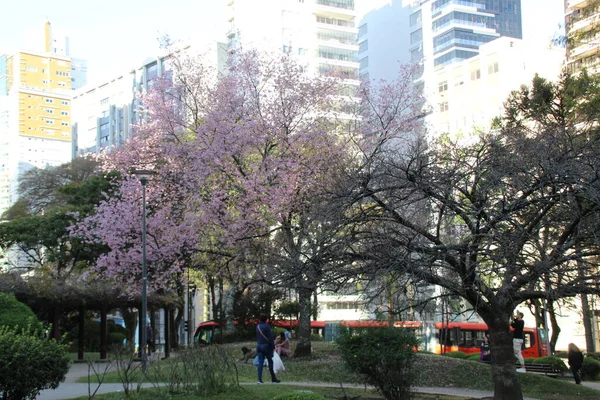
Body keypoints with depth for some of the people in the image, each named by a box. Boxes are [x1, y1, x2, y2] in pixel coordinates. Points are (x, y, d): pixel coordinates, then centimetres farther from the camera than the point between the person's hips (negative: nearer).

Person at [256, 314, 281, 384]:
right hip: (266, 346, -6)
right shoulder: (266, 327, -13)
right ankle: (273, 378, 14)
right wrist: (273, 346, -8)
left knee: (260, 362, 2)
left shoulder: (257, 327, 8)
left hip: (259, 346, 6)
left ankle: (259, 379, -5)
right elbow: (270, 337, -13)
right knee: (270, 362, 6)